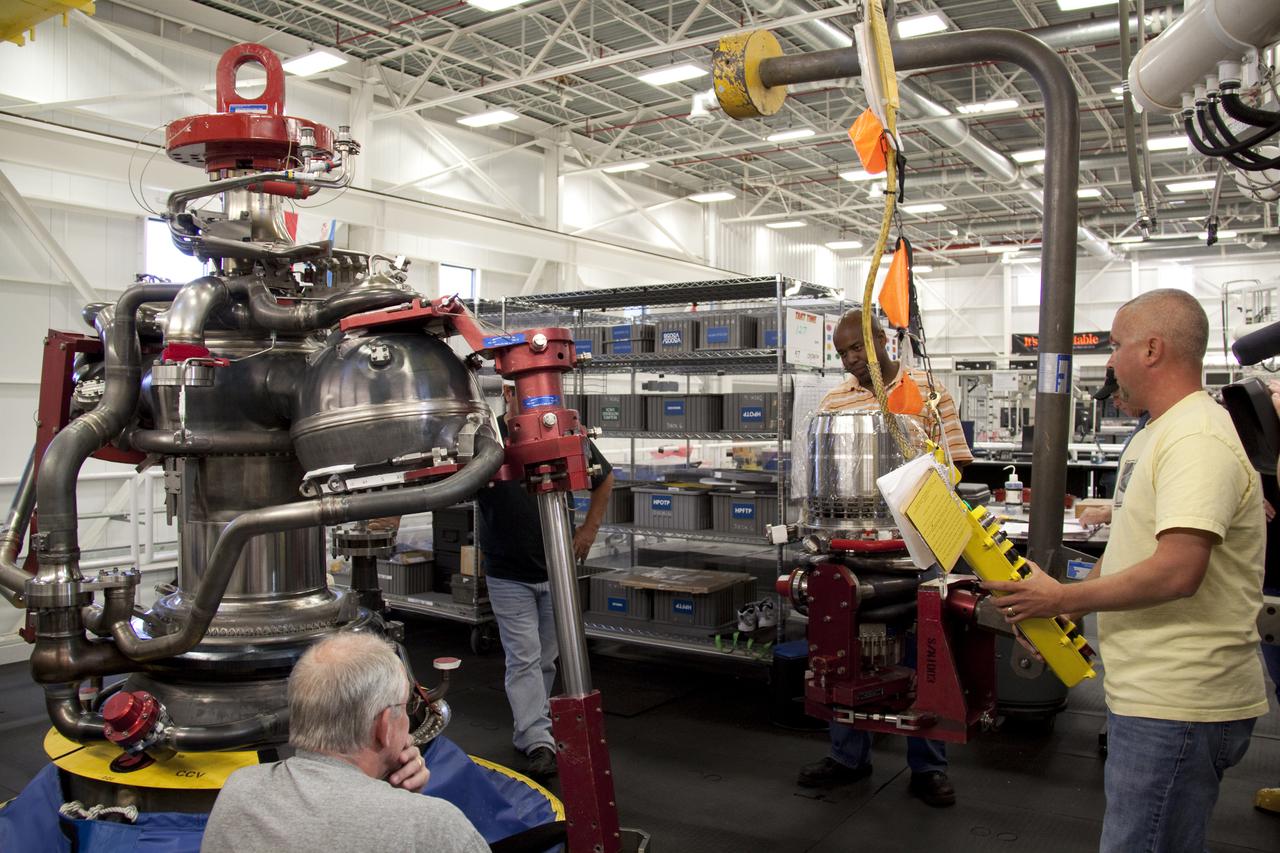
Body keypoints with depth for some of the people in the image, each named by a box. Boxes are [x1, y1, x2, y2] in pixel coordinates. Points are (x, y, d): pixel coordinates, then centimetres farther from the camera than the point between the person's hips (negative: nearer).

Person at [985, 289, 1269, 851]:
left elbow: (1176, 571, -29)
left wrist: (1062, 599, -18)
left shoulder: (1198, 440, -20)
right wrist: (1066, 608, 10)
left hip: (1177, 706, -10)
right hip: (1151, 694, 11)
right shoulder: (1158, 435, 15)